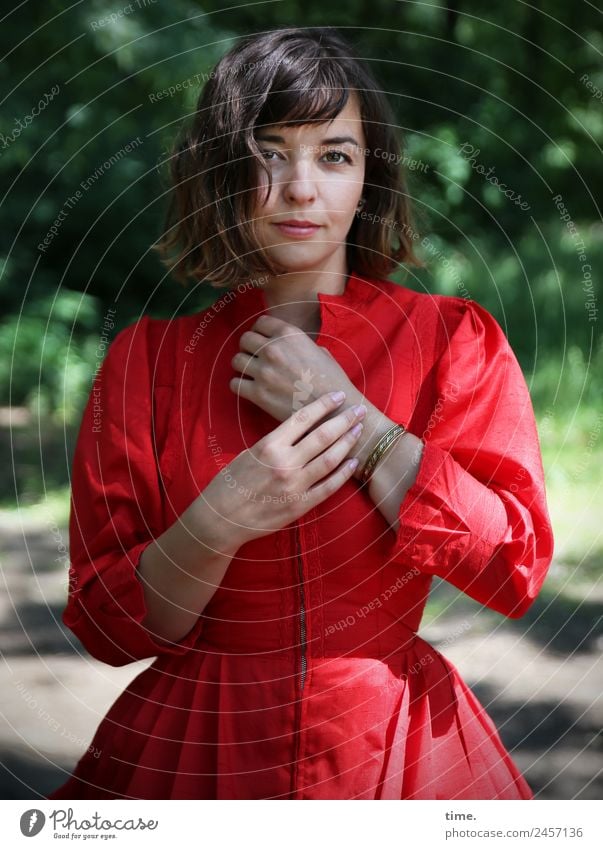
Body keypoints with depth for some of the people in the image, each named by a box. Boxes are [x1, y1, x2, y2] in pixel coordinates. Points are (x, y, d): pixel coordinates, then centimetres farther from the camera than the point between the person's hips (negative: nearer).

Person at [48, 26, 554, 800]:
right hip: (191, 757, 0)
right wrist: (218, 526, -22)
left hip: (397, 755, 0)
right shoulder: (146, 358, -2)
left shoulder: (453, 338, -3)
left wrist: (351, 418, -16)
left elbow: (516, 568, -14)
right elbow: (105, 628, -4)